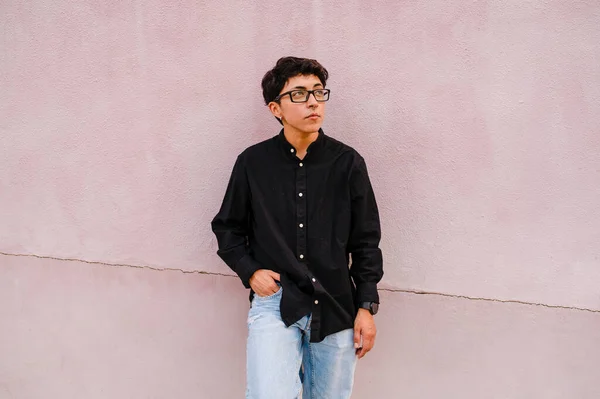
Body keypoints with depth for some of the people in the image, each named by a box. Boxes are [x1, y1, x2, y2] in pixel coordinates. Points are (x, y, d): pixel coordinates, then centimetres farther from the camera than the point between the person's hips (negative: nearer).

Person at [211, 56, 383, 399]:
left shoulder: (348, 162, 0)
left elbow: (366, 241, 4)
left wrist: (366, 307, 2)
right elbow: (227, 228, 12)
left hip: (336, 307, 1)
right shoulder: (253, 162, 0)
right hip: (274, 302, -1)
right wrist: (250, 272, -2)